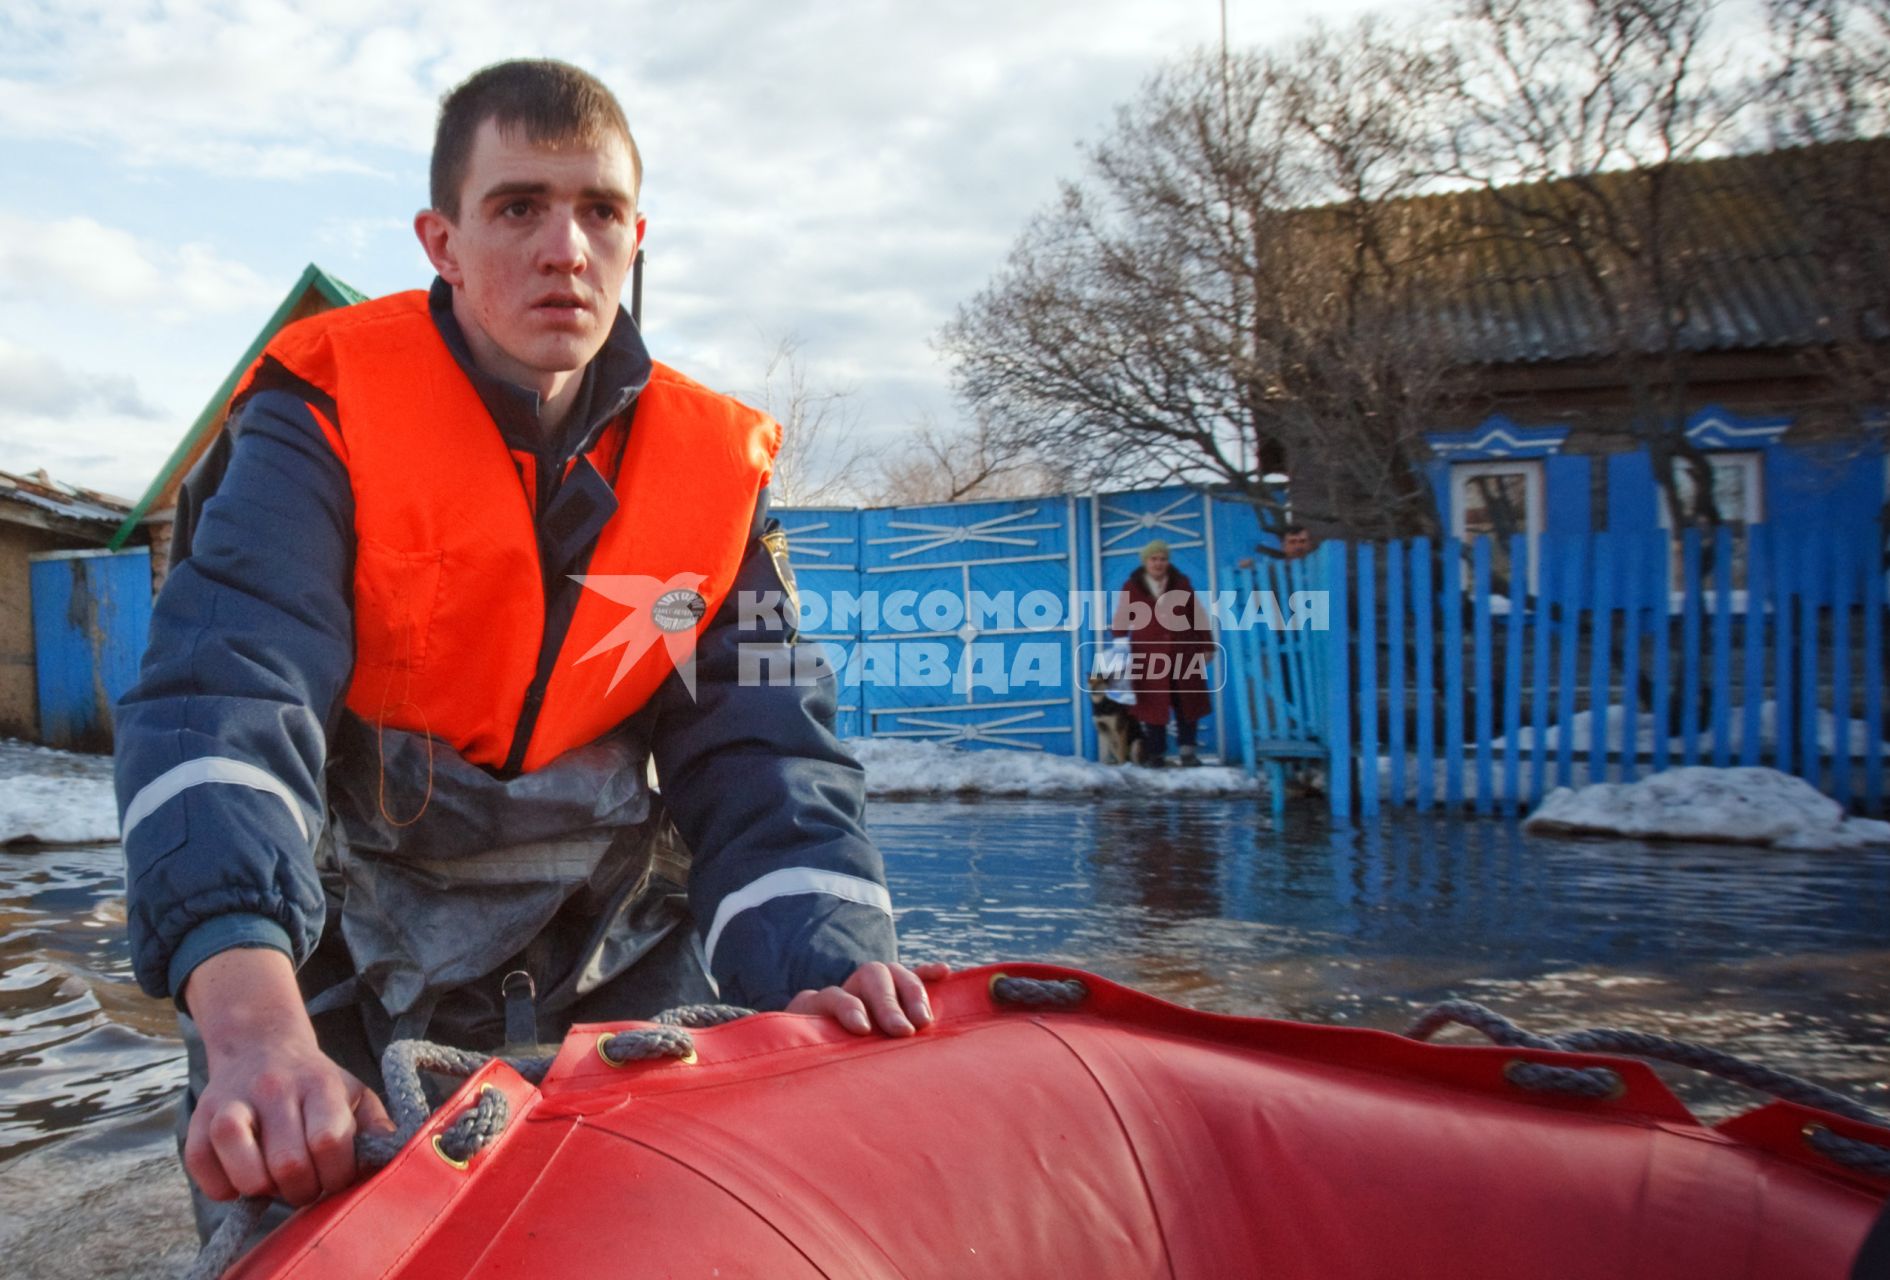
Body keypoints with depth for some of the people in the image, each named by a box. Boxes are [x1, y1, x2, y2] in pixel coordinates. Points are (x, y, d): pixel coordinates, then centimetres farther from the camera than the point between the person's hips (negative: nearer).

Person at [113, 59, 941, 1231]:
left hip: (606, 951, 3)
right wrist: (254, 1024, -46)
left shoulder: (713, 464, -6)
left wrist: (826, 969, -29)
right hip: (341, 965, -2)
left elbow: (762, 758, -11)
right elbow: (220, 704, -30)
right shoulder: (327, 412, -15)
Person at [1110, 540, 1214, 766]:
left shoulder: (1181, 583, 6)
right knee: (1153, 704, 1)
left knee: (1187, 703, 5)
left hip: (1182, 654, 1)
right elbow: (1120, 623, 4)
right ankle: (1157, 753, 10)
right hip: (1148, 656, -1)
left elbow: (1199, 616, 9)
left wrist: (1207, 646, 8)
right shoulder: (1131, 588, 1)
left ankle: (1188, 749, 16)